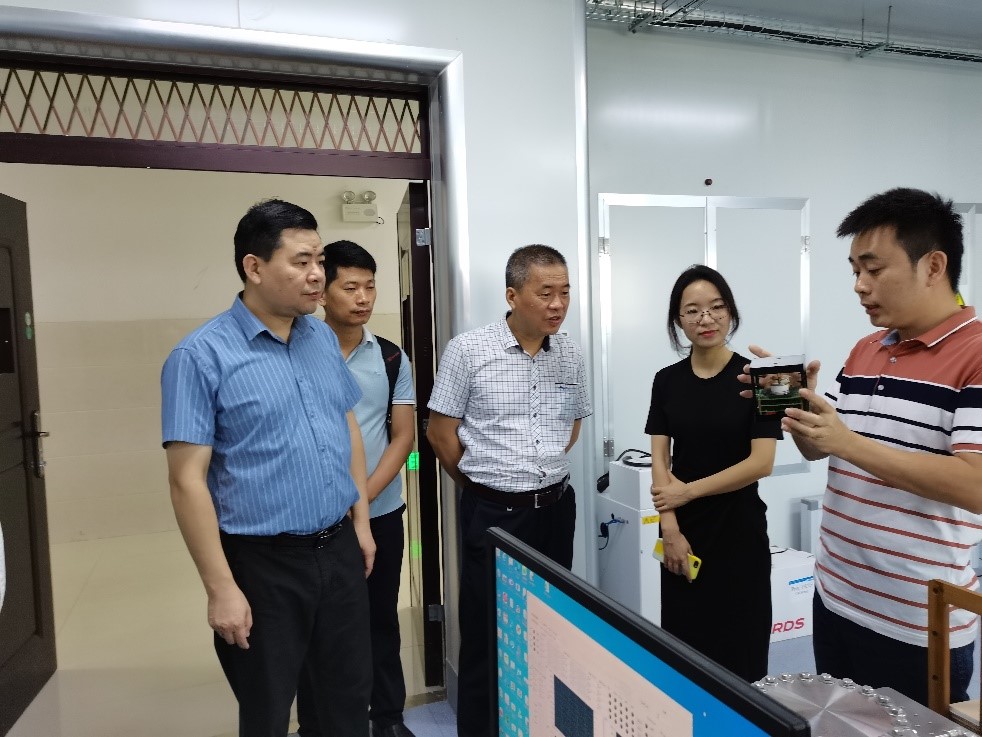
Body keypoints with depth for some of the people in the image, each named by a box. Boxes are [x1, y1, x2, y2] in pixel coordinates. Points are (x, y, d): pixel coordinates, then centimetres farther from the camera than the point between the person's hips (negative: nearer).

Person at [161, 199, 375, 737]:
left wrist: (361, 520, 11)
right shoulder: (202, 355, -14)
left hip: (339, 549, 5)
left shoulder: (324, 339, 4)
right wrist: (221, 588, -15)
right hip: (264, 564, -5)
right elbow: (187, 480, -15)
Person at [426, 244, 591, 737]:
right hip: (492, 512, -4)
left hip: (556, 506, 4)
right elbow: (440, 433, -5)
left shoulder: (570, 355, 3)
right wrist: (486, 485, 3)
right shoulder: (468, 350, -11)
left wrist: (543, 473, 9)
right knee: (486, 633, 8)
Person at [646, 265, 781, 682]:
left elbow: (762, 462, -12)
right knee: (682, 644, 10)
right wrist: (670, 528, -8)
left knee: (738, 649, 6)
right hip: (683, 531, 3)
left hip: (737, 529, -3)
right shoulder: (667, 381, 4)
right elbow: (659, 461, 1)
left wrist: (689, 490, -12)